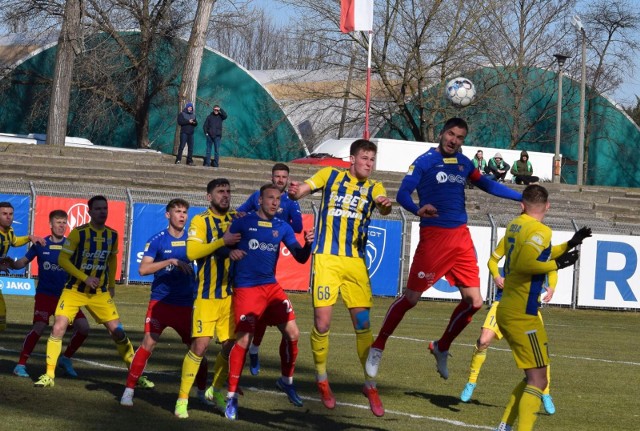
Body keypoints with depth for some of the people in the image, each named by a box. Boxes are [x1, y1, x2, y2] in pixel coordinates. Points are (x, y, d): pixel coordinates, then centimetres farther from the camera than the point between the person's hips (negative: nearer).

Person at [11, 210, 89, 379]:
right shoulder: (41, 244, 0)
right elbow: (23, 262, 3)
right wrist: (9, 264, -17)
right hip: (45, 295, -3)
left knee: (83, 328, -6)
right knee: (39, 328, -21)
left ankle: (66, 359, 18)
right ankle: (20, 365, -10)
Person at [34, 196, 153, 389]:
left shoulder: (112, 235, 1)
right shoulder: (79, 233, -12)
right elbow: (62, 259, -12)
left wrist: (111, 285, 13)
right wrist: (85, 278, -19)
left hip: (100, 292, 3)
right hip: (74, 290, -3)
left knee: (118, 332, -1)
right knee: (58, 328, -15)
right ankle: (49, 375, -3)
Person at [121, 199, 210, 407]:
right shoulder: (157, 240, -5)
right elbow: (143, 269, -13)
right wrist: (171, 261, -23)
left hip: (187, 303, 3)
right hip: (161, 302, -3)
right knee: (148, 344, -11)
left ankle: (202, 391, 24)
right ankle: (129, 390, -4)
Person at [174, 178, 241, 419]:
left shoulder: (237, 219, 8)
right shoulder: (200, 221, -5)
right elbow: (192, 252, -18)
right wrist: (223, 241, -25)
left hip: (232, 293, 4)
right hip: (208, 294, -4)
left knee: (230, 346, 5)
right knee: (200, 345, -11)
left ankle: (215, 390, 27)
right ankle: (182, 398, -1)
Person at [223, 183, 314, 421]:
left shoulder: (282, 228, 8)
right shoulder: (243, 222, -3)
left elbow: (300, 258, 6)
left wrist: (308, 244, -14)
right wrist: (230, 252, -24)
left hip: (271, 286, 5)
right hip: (246, 288, -5)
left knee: (292, 333, -2)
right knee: (243, 339, -11)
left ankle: (286, 380, 22)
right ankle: (232, 396, 0)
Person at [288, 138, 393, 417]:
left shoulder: (374, 188, 9)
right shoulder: (330, 175, 6)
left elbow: (383, 207, -12)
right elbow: (300, 191, -2)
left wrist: (386, 206, -37)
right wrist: (294, 191, -27)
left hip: (356, 262, 2)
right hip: (326, 259, -2)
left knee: (363, 324, -1)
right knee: (322, 323, -6)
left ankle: (370, 385, 11)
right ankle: (321, 379, 16)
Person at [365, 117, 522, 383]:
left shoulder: (463, 163, 14)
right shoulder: (425, 161, -5)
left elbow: (488, 185, 25)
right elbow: (402, 194, -12)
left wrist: (524, 197, 22)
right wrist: (418, 210, -34)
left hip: (461, 237, 6)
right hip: (434, 235, -6)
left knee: (473, 301, 1)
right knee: (411, 297, -5)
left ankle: (442, 347, 22)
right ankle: (377, 348, 11)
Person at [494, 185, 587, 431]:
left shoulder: (514, 226, 12)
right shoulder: (541, 232, -14)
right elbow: (524, 263, -28)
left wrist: (567, 246, 25)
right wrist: (557, 265, -17)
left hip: (505, 309, 9)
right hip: (522, 315, -9)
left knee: (533, 377, 16)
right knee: (538, 380, -8)